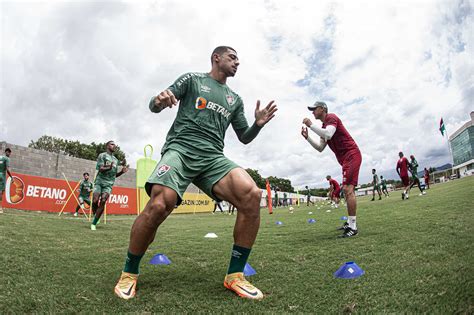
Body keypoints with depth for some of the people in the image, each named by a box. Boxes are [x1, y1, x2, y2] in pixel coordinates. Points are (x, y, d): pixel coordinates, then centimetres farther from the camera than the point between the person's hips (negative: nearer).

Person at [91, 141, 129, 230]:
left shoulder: (116, 160, 19)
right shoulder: (102, 155, 2)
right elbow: (100, 169, -11)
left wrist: (122, 171, 4)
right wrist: (109, 167, -30)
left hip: (109, 184, 3)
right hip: (99, 181, -3)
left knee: (102, 202, -12)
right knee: (95, 201, -11)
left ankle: (94, 223, -8)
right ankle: (95, 216, 18)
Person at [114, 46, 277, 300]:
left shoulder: (235, 99, 25)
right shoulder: (192, 79, 15)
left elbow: (244, 137, 26)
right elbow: (154, 106, 9)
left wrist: (258, 124, 4)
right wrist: (159, 100, -17)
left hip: (213, 157, 4)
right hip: (180, 148, -3)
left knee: (252, 195, -24)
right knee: (159, 205, -29)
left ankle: (235, 275, -10)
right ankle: (129, 274, -1)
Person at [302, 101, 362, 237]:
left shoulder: (331, 117, -8)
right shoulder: (324, 126, 20)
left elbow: (328, 134, -29)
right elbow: (320, 148, 17)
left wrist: (311, 125, -22)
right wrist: (307, 137, 7)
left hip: (351, 155, -11)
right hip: (346, 159, 11)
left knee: (348, 189, -17)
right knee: (347, 190, 13)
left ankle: (353, 227, -16)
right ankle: (350, 223, 22)